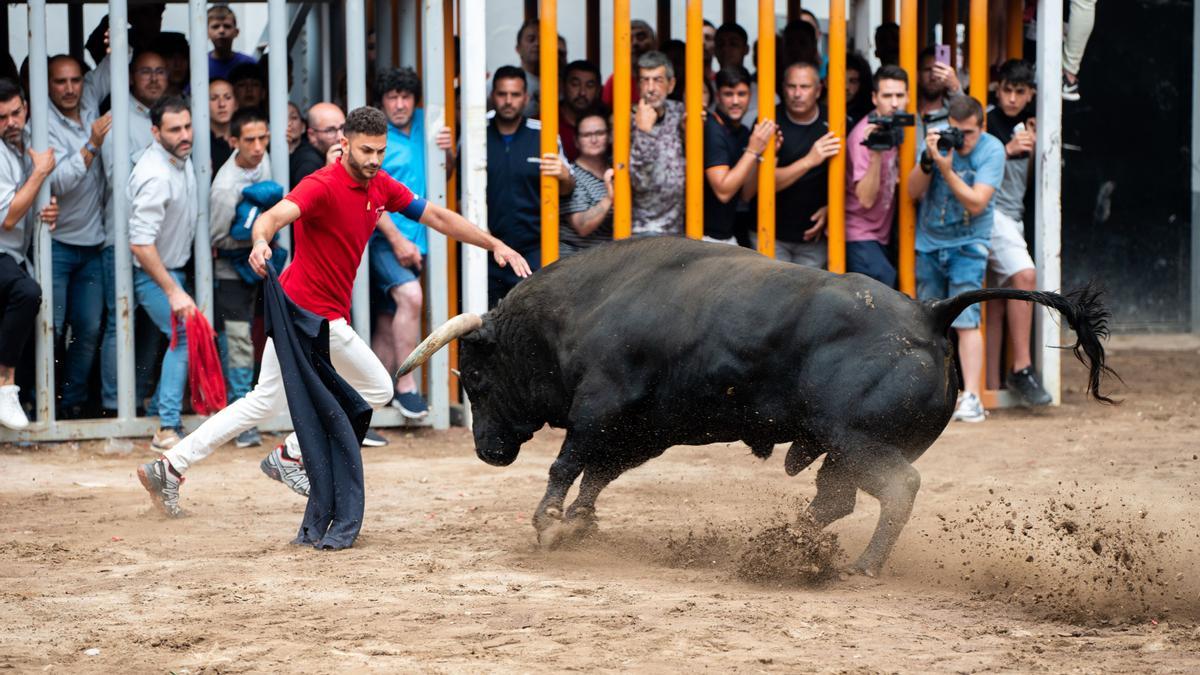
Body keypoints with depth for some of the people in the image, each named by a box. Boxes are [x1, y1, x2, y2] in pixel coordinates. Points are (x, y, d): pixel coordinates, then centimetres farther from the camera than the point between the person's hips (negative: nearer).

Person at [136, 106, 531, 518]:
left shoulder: (380, 187, 6)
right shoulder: (323, 186, -20)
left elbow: (436, 216, 12)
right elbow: (276, 215, -37)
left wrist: (495, 245, 6)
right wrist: (261, 241, -60)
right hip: (316, 314, -9)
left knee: (265, 403, 13)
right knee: (377, 390, 3)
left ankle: (170, 467, 12)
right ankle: (291, 457, 11)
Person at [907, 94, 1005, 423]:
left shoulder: (991, 150, -13)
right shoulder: (937, 139, -4)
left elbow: (976, 203, -21)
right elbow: (913, 192, -4)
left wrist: (946, 170, -28)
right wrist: (927, 160, -21)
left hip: (967, 245, -4)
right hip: (929, 242, 4)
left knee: (966, 320, -14)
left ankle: (971, 397, -16)